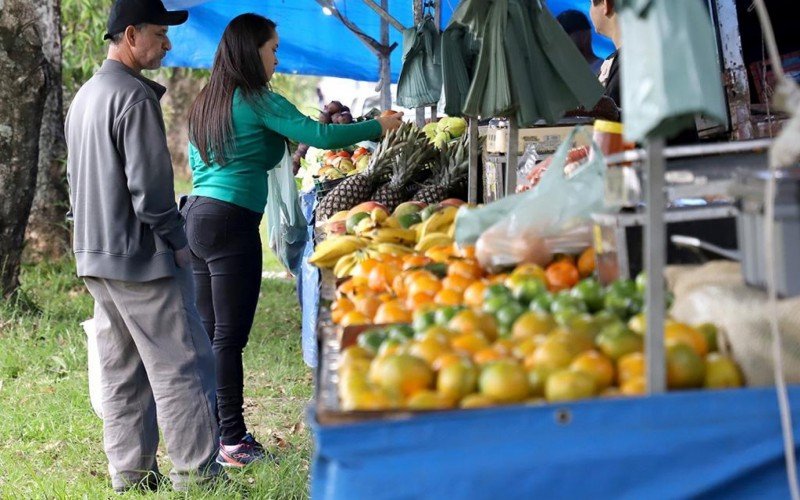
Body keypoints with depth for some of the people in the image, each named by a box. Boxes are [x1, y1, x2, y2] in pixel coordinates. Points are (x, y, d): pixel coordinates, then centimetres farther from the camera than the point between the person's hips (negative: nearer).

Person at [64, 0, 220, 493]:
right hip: (142, 256, -10)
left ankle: (131, 473, 15)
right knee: (183, 366, -5)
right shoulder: (134, 96, -15)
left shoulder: (85, 96, 16)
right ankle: (197, 474, -3)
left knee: (122, 372, 12)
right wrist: (177, 241, -8)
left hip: (96, 257, 10)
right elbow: (148, 184, -20)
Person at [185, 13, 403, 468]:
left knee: (207, 332, 11)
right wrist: (381, 127, -1)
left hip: (196, 217, 9)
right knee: (229, 338, -6)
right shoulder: (256, 101, -7)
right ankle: (233, 442, -2)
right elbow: (320, 135, -12)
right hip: (232, 224, -8)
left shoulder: (206, 103, 17)